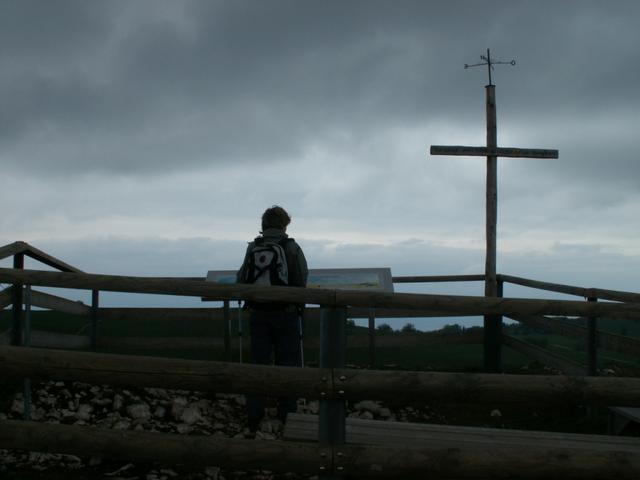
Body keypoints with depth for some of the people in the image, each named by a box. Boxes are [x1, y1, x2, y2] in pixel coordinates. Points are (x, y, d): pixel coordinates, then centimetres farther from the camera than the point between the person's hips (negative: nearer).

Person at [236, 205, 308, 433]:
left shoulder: (252, 248, 2)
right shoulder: (292, 248, -5)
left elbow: (241, 280, 1)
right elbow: (302, 282, -6)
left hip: (258, 314, 3)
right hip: (286, 314, -2)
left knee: (258, 362, 9)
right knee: (287, 364, 6)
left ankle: (254, 418, 11)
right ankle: (286, 417, 8)